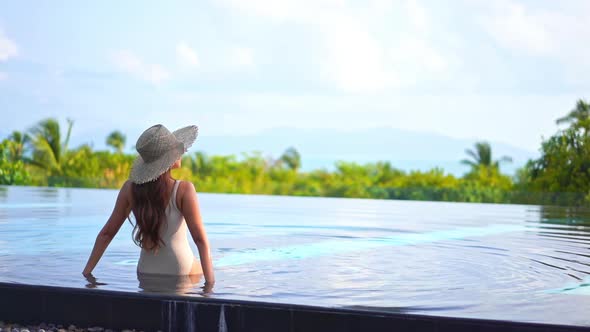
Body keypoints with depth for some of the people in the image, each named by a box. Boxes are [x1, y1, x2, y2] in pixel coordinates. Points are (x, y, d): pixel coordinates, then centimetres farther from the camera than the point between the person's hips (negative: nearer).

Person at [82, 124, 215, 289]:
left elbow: (106, 234, 2)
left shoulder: (130, 188, -3)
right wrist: (210, 282, -19)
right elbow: (201, 240, -18)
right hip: (182, 274, -5)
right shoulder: (184, 190, -14)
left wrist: (87, 272, 7)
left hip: (145, 274, 5)